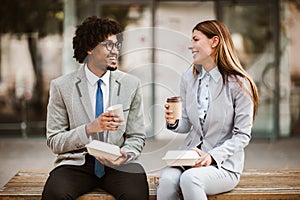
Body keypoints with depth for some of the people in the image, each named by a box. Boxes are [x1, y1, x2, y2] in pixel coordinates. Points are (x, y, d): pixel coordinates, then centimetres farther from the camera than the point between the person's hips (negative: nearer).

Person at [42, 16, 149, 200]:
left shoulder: (131, 85, 6)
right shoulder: (61, 87, 0)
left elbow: (137, 137, 10)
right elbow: (54, 142, -1)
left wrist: (125, 155, -13)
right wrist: (90, 128, -17)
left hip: (117, 164, 1)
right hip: (77, 163, -1)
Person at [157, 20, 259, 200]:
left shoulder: (239, 84, -8)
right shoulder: (188, 78, 9)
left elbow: (243, 136, -7)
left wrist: (212, 156, -18)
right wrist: (174, 122, -7)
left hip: (224, 163, -4)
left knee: (190, 178, -35)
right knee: (167, 179, -28)